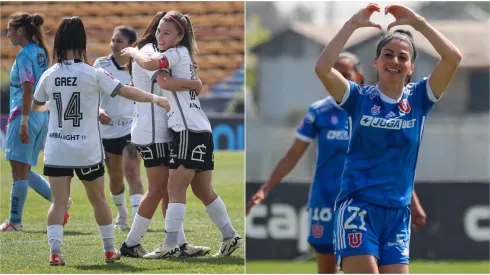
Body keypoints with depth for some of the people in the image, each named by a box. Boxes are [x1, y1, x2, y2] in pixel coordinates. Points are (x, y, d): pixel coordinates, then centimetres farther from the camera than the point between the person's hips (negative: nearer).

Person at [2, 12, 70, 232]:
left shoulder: (25, 55, -12)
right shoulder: (41, 52, 13)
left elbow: (28, 89, -19)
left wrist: (23, 121, -20)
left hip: (25, 115, -9)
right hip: (42, 115, 9)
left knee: (19, 170, -3)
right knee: (24, 171, 15)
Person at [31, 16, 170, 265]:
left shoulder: (49, 76, 1)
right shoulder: (92, 74, -10)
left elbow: (36, 106, 18)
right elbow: (127, 92, -9)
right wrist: (155, 99, 3)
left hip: (56, 151, 1)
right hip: (87, 151, -1)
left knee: (58, 201, 0)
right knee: (98, 199, 15)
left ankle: (55, 250, -18)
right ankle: (109, 250, 23)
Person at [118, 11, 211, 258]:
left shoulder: (153, 52, 19)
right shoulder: (148, 53, -14)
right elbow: (166, 82, -30)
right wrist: (194, 83, -17)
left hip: (159, 132, 10)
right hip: (152, 133, -10)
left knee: (168, 189, 8)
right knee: (158, 189, -7)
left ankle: (180, 244, 8)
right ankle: (130, 244, -1)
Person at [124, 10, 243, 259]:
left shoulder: (178, 53, -8)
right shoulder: (181, 56, 21)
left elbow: (148, 63, -21)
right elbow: (164, 82, 19)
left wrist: (133, 52, -5)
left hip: (189, 131, -10)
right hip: (202, 130, 10)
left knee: (175, 189, -9)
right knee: (203, 190, 14)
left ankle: (170, 245, -11)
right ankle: (230, 236, 17)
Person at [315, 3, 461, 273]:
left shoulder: (418, 99, 7)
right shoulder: (359, 98, 2)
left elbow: (453, 58, -5)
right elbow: (322, 67, -15)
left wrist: (417, 22, -6)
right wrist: (353, 23, -13)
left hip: (397, 212, 3)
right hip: (357, 206, -3)